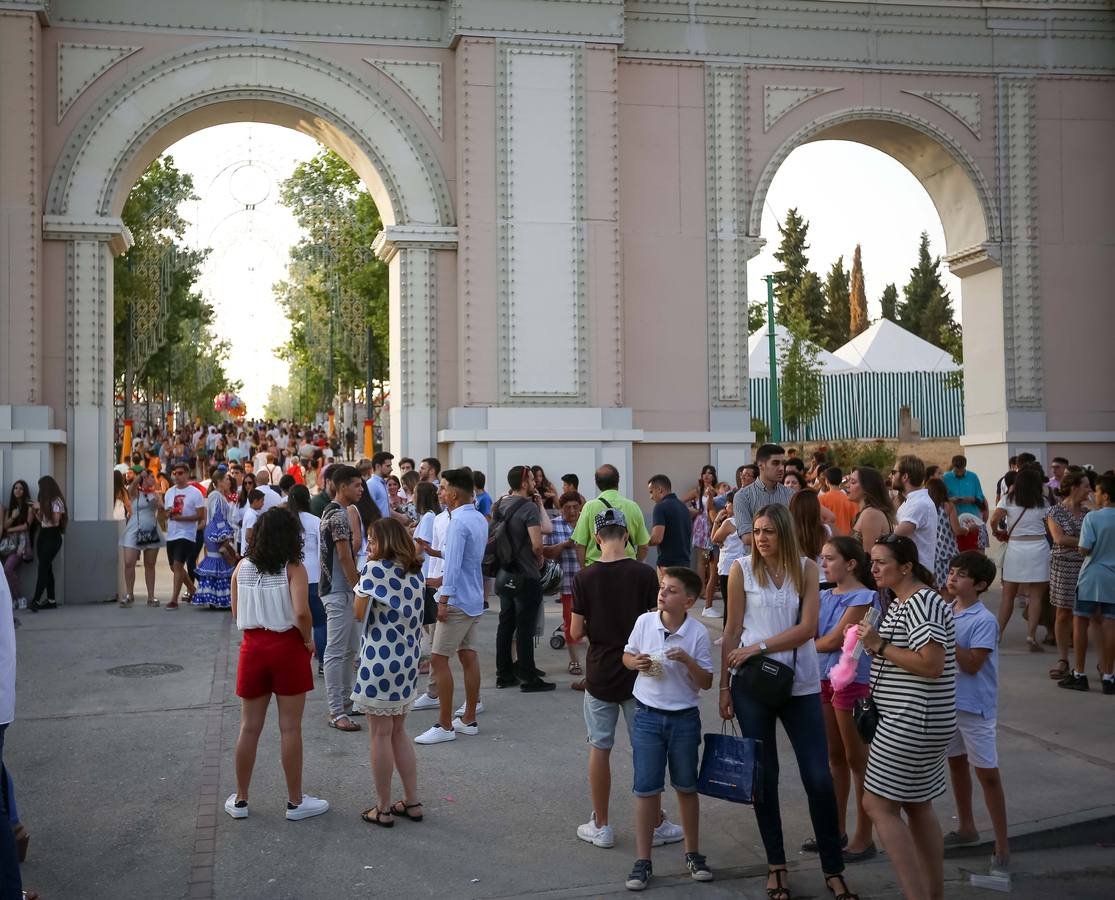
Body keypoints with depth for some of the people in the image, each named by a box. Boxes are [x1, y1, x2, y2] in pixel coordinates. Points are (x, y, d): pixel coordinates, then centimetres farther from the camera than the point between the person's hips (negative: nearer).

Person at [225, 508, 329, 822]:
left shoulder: (242, 567, 1)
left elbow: (237, 612, 5)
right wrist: (309, 640, -8)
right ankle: (295, 801, 14)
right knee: (290, 728, 5)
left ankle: (240, 800, 23)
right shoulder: (293, 568, -11)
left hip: (253, 646, 4)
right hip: (287, 647, -4)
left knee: (249, 727, 13)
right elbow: (301, 612, -23)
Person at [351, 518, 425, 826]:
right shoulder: (414, 571, 9)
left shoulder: (375, 568, -11)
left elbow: (359, 612, -8)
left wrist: (365, 571, 2)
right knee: (399, 731, 18)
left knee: (380, 734, 3)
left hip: (380, 660, -7)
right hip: (408, 660, 7)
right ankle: (412, 802, 21)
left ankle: (383, 809, 9)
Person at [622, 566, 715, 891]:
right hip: (647, 717, 1)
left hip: (684, 718, 0)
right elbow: (627, 655, 9)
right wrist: (636, 662, -13)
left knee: (686, 788, 14)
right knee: (646, 789, 3)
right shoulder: (644, 622, -7)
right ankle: (642, 861, 14)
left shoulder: (698, 633, -11)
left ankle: (693, 854, 30)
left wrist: (688, 661, -24)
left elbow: (706, 683, -7)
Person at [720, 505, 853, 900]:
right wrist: (724, 687, -1)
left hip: (801, 684, 1)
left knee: (819, 778, 1)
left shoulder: (807, 568, 0)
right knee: (764, 775, 9)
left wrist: (758, 647, -16)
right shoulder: (742, 569, -3)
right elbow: (732, 632, 0)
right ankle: (776, 864, 23)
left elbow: (807, 628, -9)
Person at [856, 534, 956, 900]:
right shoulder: (902, 602, 13)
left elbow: (932, 665, -26)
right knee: (918, 806, 16)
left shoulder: (921, 603, -18)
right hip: (914, 720, 11)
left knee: (878, 805, -7)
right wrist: (875, 643, 10)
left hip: (912, 722, -11)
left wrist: (880, 646, -20)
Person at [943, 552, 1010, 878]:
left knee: (987, 774, -3)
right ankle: (966, 828, 37)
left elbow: (971, 664, -22)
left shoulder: (984, 621, -18)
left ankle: (1002, 848, 4)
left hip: (975, 706, -8)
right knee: (956, 763, 20)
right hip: (948, 701, 8)